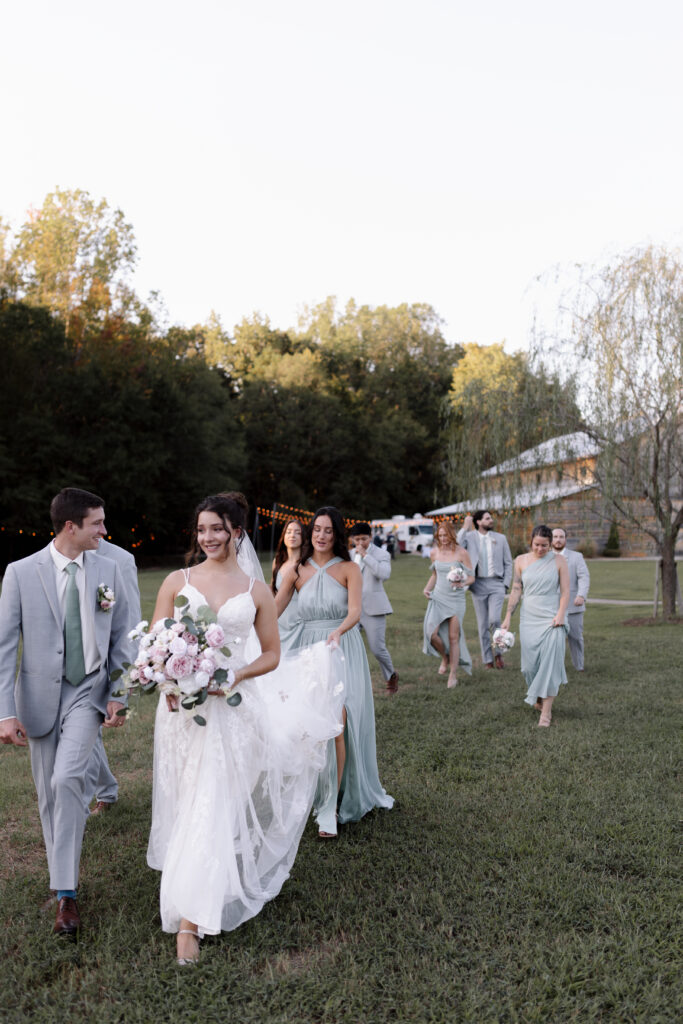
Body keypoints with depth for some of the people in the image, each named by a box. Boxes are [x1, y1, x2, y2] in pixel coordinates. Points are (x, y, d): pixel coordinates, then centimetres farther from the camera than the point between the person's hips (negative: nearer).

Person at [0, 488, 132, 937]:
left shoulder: (108, 569, -2)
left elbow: (121, 636, 4)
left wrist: (119, 694, -1)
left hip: (89, 691, 0)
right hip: (40, 694, 1)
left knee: (67, 779, -16)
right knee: (49, 794, 11)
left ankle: (66, 894, -4)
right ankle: (64, 878, 32)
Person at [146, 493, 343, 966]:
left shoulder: (256, 589, 2)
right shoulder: (177, 582, 2)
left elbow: (271, 654, 5)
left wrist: (235, 676, -12)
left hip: (235, 705, -1)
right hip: (184, 705, 1)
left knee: (214, 806, -2)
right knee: (188, 802, 11)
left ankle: (190, 918, 7)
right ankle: (189, 914, 32)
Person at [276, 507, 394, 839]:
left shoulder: (348, 569, -1)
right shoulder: (297, 572, 5)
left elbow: (355, 610, -15)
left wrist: (339, 631, -35)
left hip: (343, 649, -2)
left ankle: (331, 808, 0)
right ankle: (319, 794, 24)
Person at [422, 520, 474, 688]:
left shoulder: (461, 553, -6)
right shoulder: (435, 552, 6)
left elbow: (471, 577, -2)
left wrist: (463, 583, -23)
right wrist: (428, 588, 4)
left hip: (456, 598, -3)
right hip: (438, 597, 3)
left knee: (453, 636, -3)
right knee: (431, 632, -11)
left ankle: (453, 675, 10)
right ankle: (445, 658, 19)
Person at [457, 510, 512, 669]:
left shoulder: (500, 538, 7)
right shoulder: (469, 537, 2)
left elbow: (508, 563, 11)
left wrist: (505, 584, 1)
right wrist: (465, 527, -13)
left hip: (496, 584, 0)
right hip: (478, 585, 0)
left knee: (494, 619, -16)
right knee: (483, 625, 4)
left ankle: (498, 652, 7)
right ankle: (487, 660, 14)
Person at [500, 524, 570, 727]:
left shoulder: (558, 561, -1)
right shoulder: (521, 561, 4)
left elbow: (565, 591, 0)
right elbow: (516, 589, 8)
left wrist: (561, 614, -13)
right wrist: (508, 617, 5)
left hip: (551, 619, -2)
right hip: (529, 619, 2)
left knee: (550, 663, -7)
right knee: (530, 664, 4)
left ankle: (546, 711, -1)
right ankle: (538, 698, 30)